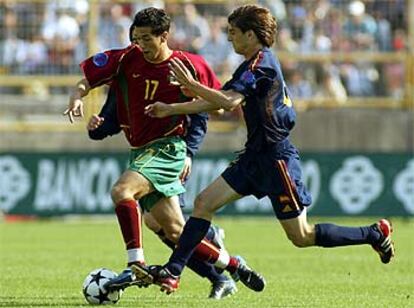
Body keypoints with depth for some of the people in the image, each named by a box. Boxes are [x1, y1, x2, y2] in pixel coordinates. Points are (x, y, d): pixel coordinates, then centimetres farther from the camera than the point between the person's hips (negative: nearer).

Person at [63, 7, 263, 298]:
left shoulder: (191, 65, -7)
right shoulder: (128, 59, 1)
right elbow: (88, 77, 5)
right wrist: (78, 96, -16)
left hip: (167, 149, -6)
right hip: (141, 151, 6)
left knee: (122, 190, -29)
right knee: (175, 231, 8)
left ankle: (136, 265, -27)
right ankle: (231, 264, 26)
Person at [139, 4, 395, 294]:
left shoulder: (261, 63, -16)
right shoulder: (253, 64, 14)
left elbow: (229, 102, -28)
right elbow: (216, 101, 17)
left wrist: (190, 84, -23)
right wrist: (171, 109, 14)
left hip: (276, 157, -10)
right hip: (256, 156, 10)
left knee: (301, 236, -5)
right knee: (204, 202, 1)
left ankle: (376, 233, 8)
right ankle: (172, 272, 0)